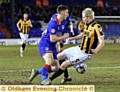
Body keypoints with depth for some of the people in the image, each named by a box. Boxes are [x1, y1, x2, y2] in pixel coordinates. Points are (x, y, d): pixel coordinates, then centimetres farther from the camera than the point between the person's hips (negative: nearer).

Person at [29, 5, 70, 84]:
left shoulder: (63, 23, 3)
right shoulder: (53, 23, -23)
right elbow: (52, 39, -24)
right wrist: (64, 37, -14)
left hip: (52, 46, 9)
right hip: (45, 44, -9)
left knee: (57, 67, 6)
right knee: (50, 61, -35)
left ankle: (37, 72, 20)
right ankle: (44, 79, -28)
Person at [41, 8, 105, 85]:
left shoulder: (96, 27, -22)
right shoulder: (87, 25, 5)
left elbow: (102, 42, -26)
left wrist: (96, 51, -40)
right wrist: (73, 38, 24)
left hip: (84, 54, -9)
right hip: (78, 49, 9)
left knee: (64, 65, -9)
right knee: (59, 56, 15)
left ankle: (50, 80, 5)